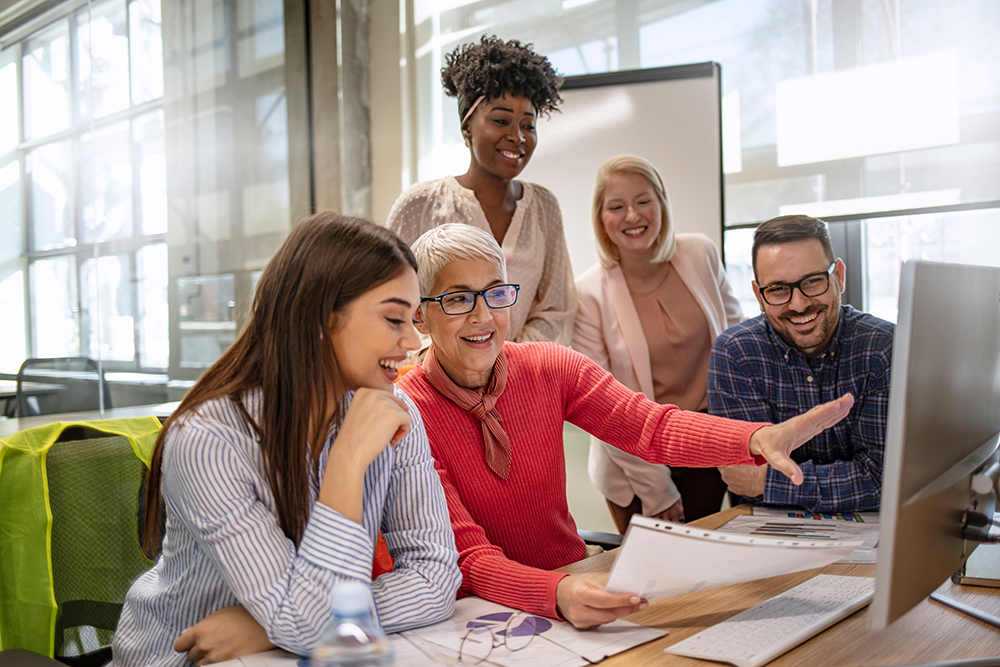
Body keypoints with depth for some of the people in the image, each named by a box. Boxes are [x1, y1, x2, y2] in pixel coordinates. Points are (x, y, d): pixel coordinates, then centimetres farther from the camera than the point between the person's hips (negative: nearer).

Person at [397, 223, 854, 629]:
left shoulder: (548, 368, -2)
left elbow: (652, 427, -13)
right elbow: (470, 557, -22)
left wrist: (758, 438, -31)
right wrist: (558, 594, -41)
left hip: (575, 579, 4)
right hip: (483, 613, -3)